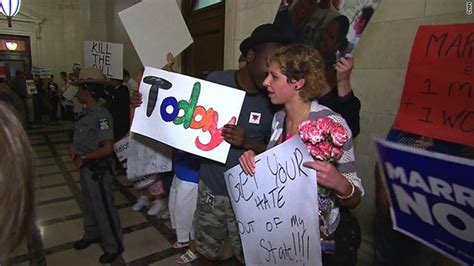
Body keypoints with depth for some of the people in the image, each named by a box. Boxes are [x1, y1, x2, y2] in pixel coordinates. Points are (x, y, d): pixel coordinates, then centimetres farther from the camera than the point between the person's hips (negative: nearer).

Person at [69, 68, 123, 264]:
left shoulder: (101, 115, -23)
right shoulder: (87, 113, 3)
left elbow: (107, 148, -27)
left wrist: (83, 158, -17)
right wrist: (74, 147, -1)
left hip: (98, 170, -9)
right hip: (86, 168, 9)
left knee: (104, 208, 5)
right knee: (90, 204, 25)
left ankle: (114, 246, 22)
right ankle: (91, 235, 46)